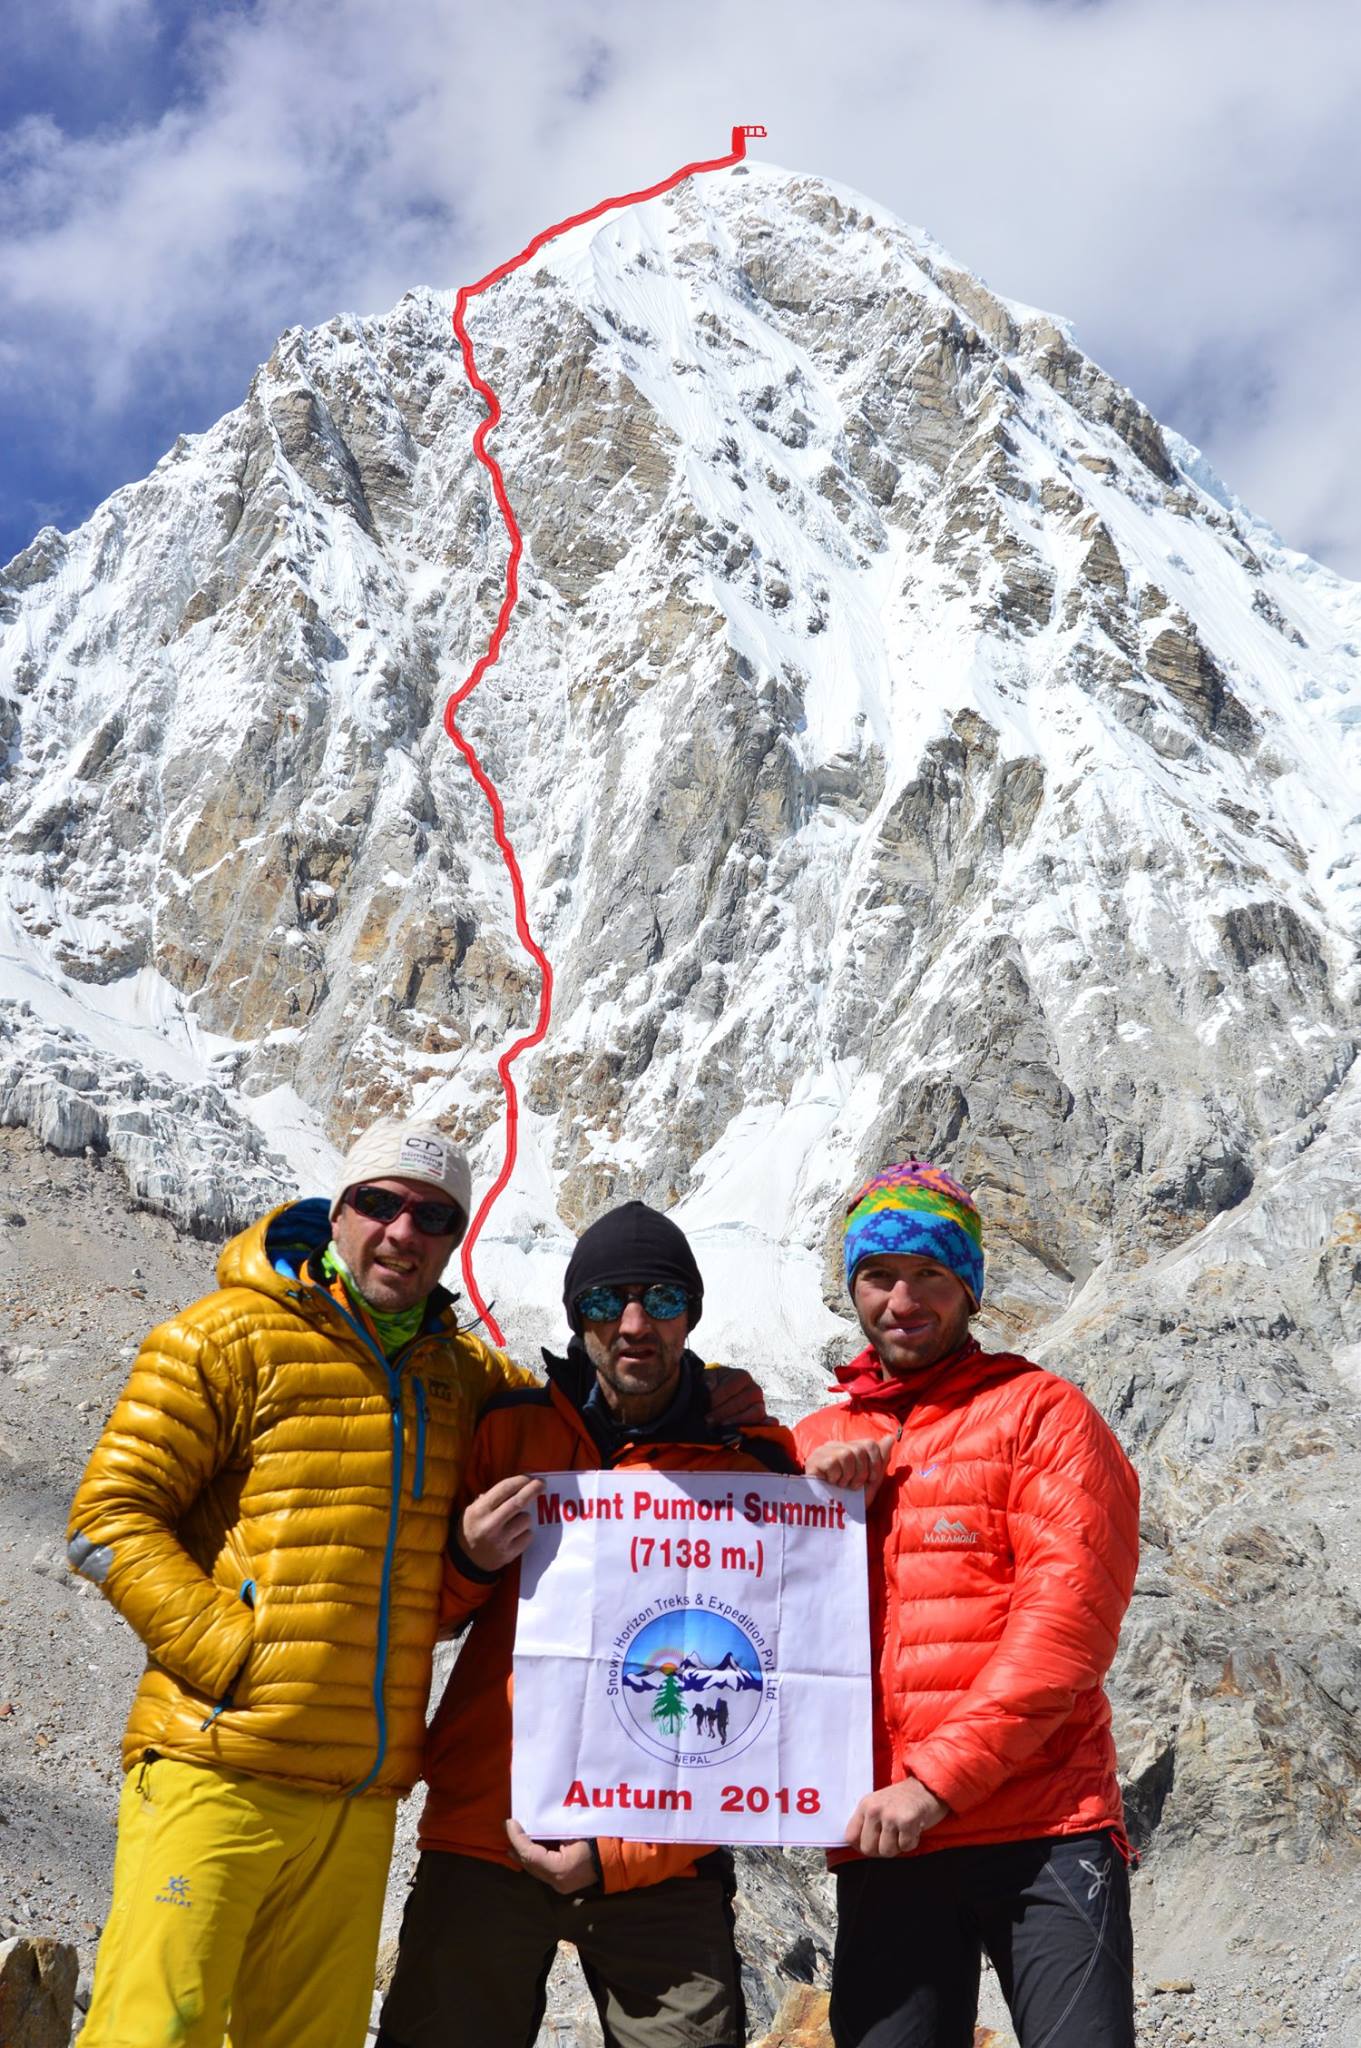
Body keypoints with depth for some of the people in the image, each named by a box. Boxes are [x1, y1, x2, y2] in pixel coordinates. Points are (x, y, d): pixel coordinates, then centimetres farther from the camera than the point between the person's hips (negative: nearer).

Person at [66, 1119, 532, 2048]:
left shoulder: (462, 1372, 13)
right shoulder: (232, 1336, -2)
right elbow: (112, 1516, -5)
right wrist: (229, 1652, -15)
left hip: (361, 1796, 5)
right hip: (219, 1767, -5)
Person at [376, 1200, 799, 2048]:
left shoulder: (754, 1467, -1)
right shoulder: (511, 1431, 4)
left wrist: (619, 1855, -11)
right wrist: (469, 1560, -10)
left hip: (662, 1860, -1)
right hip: (484, 1836, 2)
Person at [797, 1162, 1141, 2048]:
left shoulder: (1039, 1411, 2)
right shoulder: (816, 1444, 15)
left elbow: (1070, 1610, -9)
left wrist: (938, 1779, -15)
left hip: (1043, 1830, -3)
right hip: (881, 1841, 4)